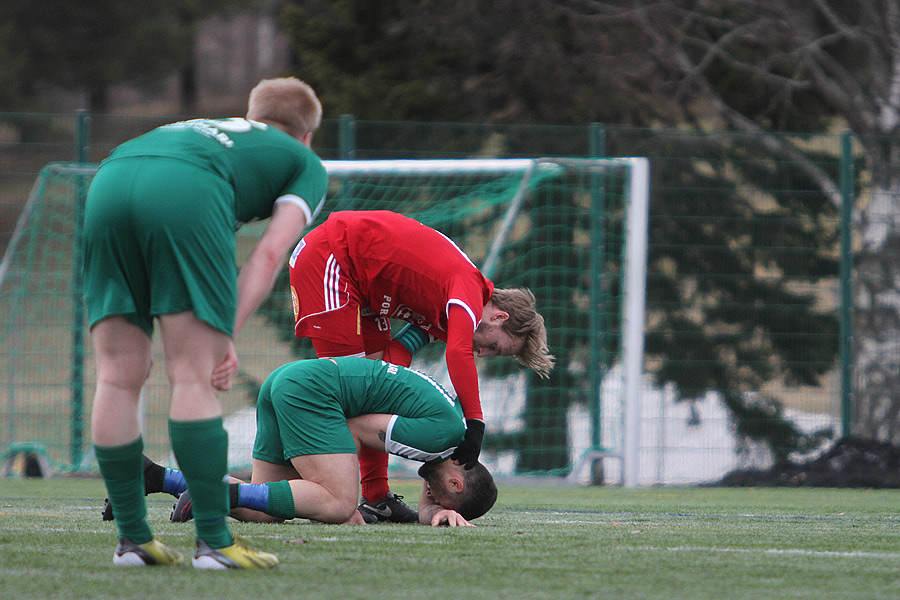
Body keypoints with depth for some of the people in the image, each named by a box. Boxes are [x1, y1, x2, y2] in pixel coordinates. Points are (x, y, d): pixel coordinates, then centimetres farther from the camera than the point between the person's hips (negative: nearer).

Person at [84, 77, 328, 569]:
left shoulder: (204, 129, 44)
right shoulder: (306, 163, 30)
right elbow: (270, 253, 12)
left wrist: (217, 334, 25)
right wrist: (227, 335, 6)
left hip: (108, 182, 5)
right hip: (186, 193, -5)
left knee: (118, 377, 9)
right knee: (194, 378, -1)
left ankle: (132, 538, 13)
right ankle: (214, 542, -1)